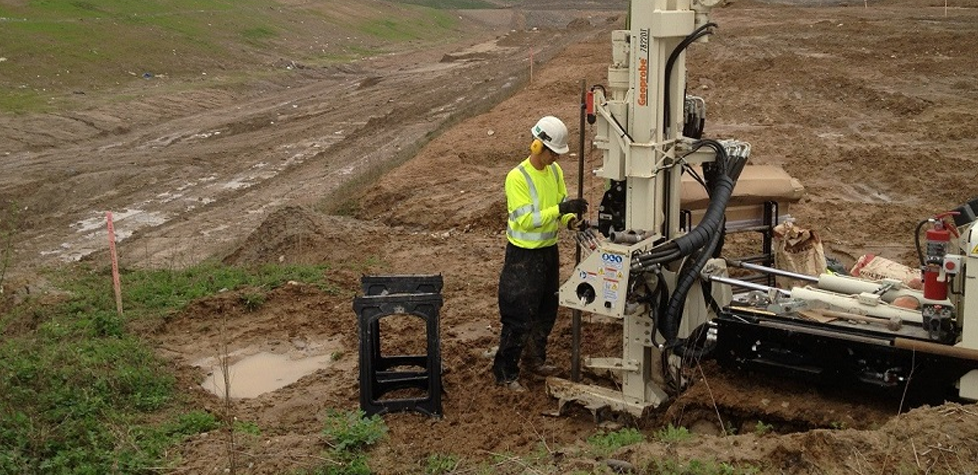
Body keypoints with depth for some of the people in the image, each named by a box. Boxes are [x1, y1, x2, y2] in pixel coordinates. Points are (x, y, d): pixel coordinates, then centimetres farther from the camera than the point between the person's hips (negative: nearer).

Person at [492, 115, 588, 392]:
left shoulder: (555, 171, 2)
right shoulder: (517, 177, -21)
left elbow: (561, 204, 9)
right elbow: (526, 220, -26)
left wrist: (571, 220, -13)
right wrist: (561, 209, -31)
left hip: (549, 251, 8)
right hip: (524, 256, -8)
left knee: (547, 311, 20)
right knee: (519, 318, -2)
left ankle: (534, 358, 40)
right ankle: (505, 372, 12)